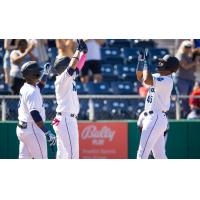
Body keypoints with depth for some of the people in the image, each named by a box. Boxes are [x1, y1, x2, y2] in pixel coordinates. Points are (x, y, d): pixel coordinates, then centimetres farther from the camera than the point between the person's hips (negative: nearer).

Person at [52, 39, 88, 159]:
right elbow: (72, 67, -24)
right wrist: (79, 50, -19)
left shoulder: (69, 79, 14)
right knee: (72, 153, -14)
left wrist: (84, 52, 10)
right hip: (66, 120, -10)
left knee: (63, 153, 9)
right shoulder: (61, 80, -11)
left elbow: (78, 66, 19)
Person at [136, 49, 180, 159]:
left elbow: (146, 80, -30)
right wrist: (141, 61, 9)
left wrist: (146, 62, -18)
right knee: (159, 155, 13)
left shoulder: (167, 81, -16)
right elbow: (140, 77, 23)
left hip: (156, 118, -10)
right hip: (152, 118, 10)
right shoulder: (157, 77, 14)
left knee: (142, 154, -15)